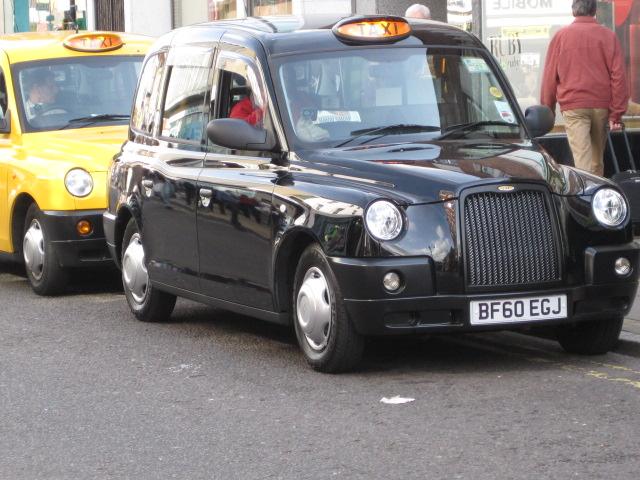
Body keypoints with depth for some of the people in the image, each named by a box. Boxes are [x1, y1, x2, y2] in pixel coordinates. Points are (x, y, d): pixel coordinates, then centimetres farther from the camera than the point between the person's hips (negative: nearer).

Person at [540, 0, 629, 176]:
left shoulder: (561, 36, 3)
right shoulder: (608, 36, 4)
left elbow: (550, 76, 5)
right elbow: (618, 76, 0)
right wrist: (616, 113, 2)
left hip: (573, 106, -2)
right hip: (601, 105, 2)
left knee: (582, 155, -9)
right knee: (597, 157, 15)